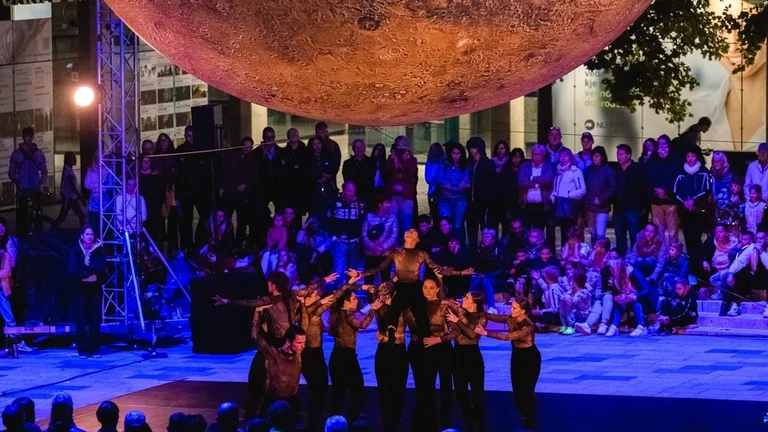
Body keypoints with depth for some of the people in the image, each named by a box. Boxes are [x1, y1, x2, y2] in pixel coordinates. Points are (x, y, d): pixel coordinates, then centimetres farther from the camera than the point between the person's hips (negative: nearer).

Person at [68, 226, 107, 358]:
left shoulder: (99, 250, 3)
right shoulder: (75, 251, 1)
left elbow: (102, 268, -10)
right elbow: (73, 270, -11)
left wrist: (85, 269, -15)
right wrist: (91, 272, -15)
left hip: (95, 288, 1)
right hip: (80, 289, -1)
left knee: (95, 319, -1)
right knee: (81, 320, -3)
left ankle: (95, 349, 5)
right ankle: (82, 349, 1)